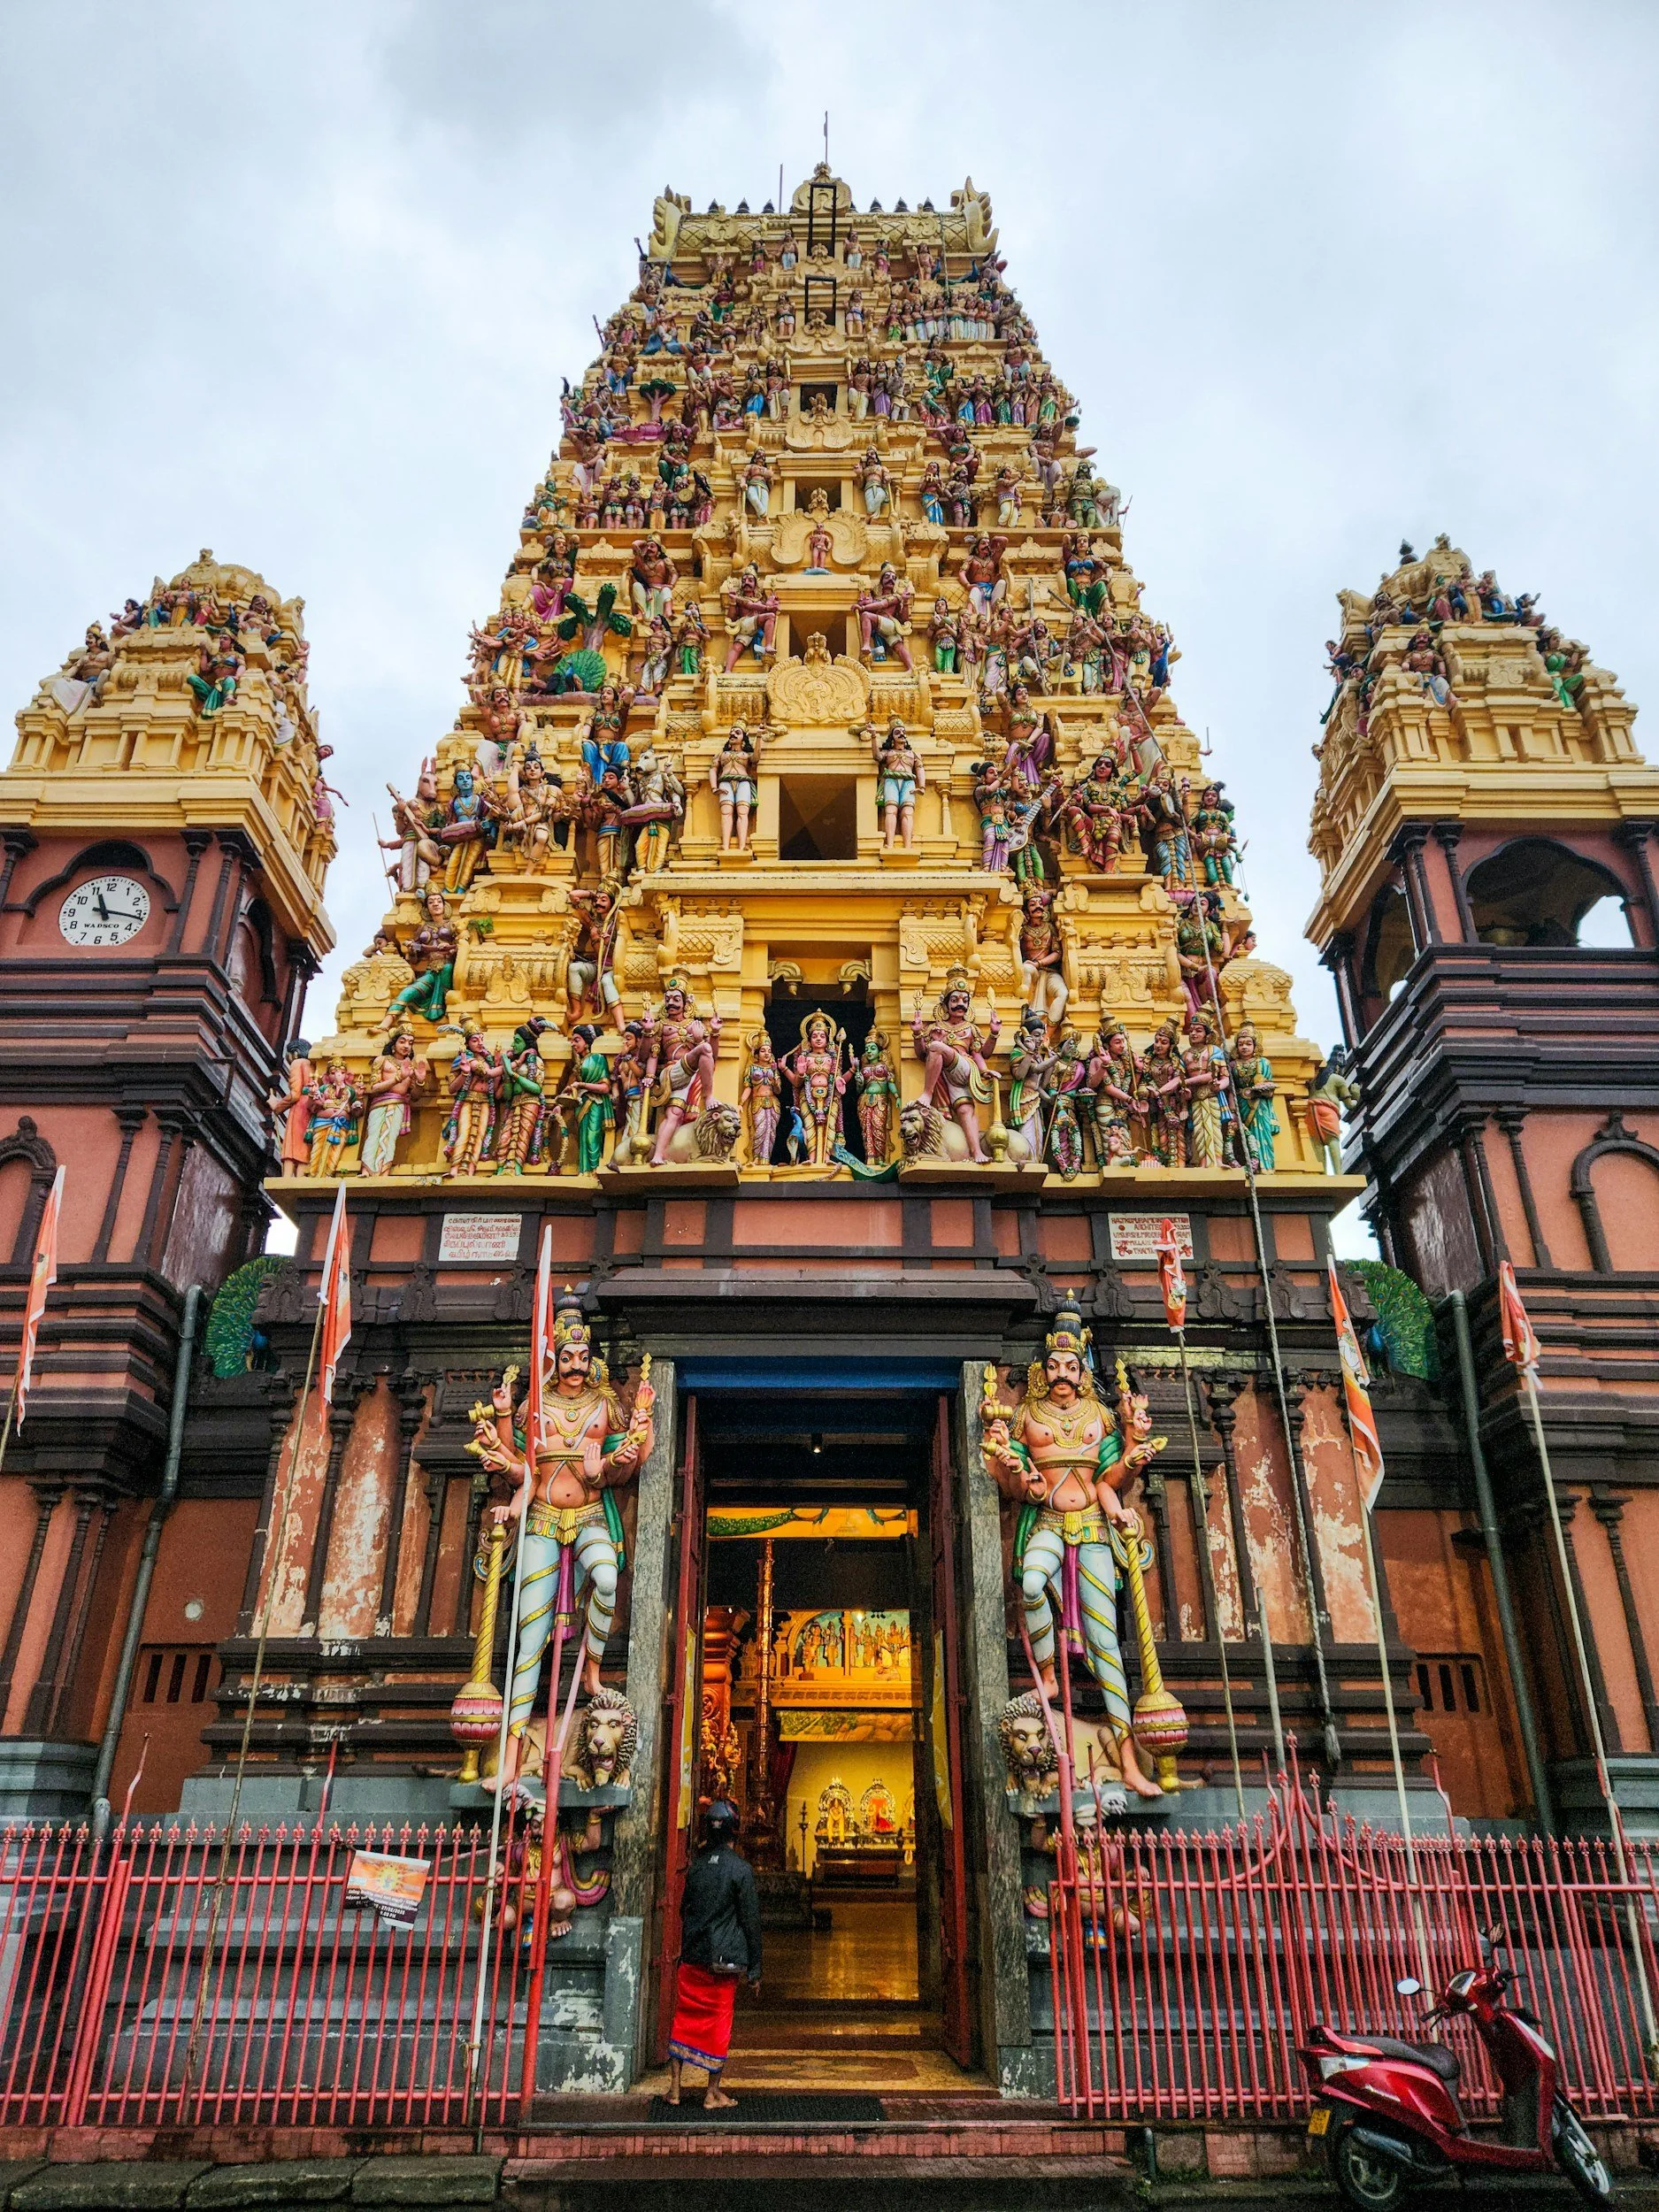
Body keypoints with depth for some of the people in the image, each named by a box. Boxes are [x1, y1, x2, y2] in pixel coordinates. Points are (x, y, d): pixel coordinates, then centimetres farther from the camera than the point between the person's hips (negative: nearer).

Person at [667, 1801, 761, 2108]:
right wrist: (754, 1968, -2)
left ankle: (675, 2086, 17)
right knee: (719, 2022, 7)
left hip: (692, 1956, 4)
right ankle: (713, 2092, 14)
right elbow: (751, 1921, -8)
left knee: (684, 2017, 14)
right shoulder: (740, 1869, -11)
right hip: (725, 1957, -4)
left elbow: (684, 1909, 13)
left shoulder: (697, 1863, 2)